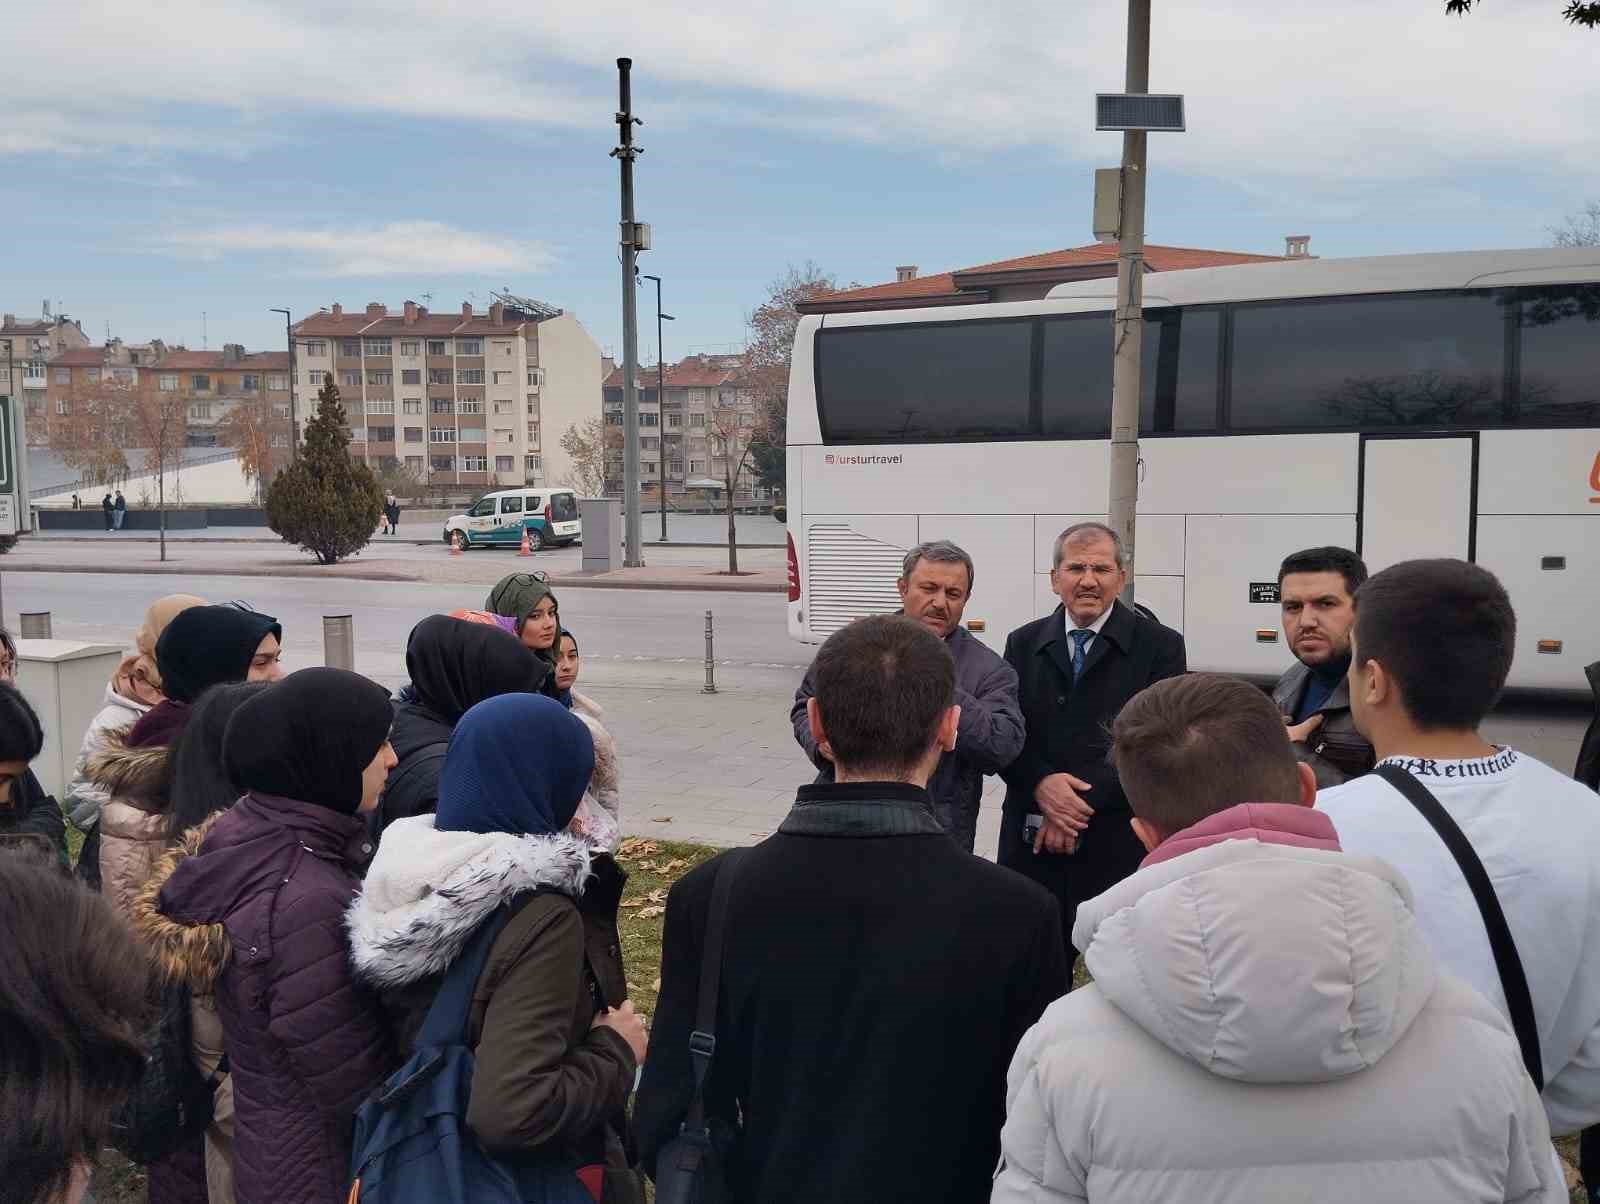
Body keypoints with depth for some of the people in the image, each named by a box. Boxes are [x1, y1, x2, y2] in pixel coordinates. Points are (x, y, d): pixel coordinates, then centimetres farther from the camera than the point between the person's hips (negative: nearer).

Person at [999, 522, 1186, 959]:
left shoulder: (1160, 645, 0)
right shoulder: (1023, 643, 10)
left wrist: (1085, 801, -13)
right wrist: (1042, 783, -14)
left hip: (1119, 846, -2)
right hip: (1032, 841, 3)